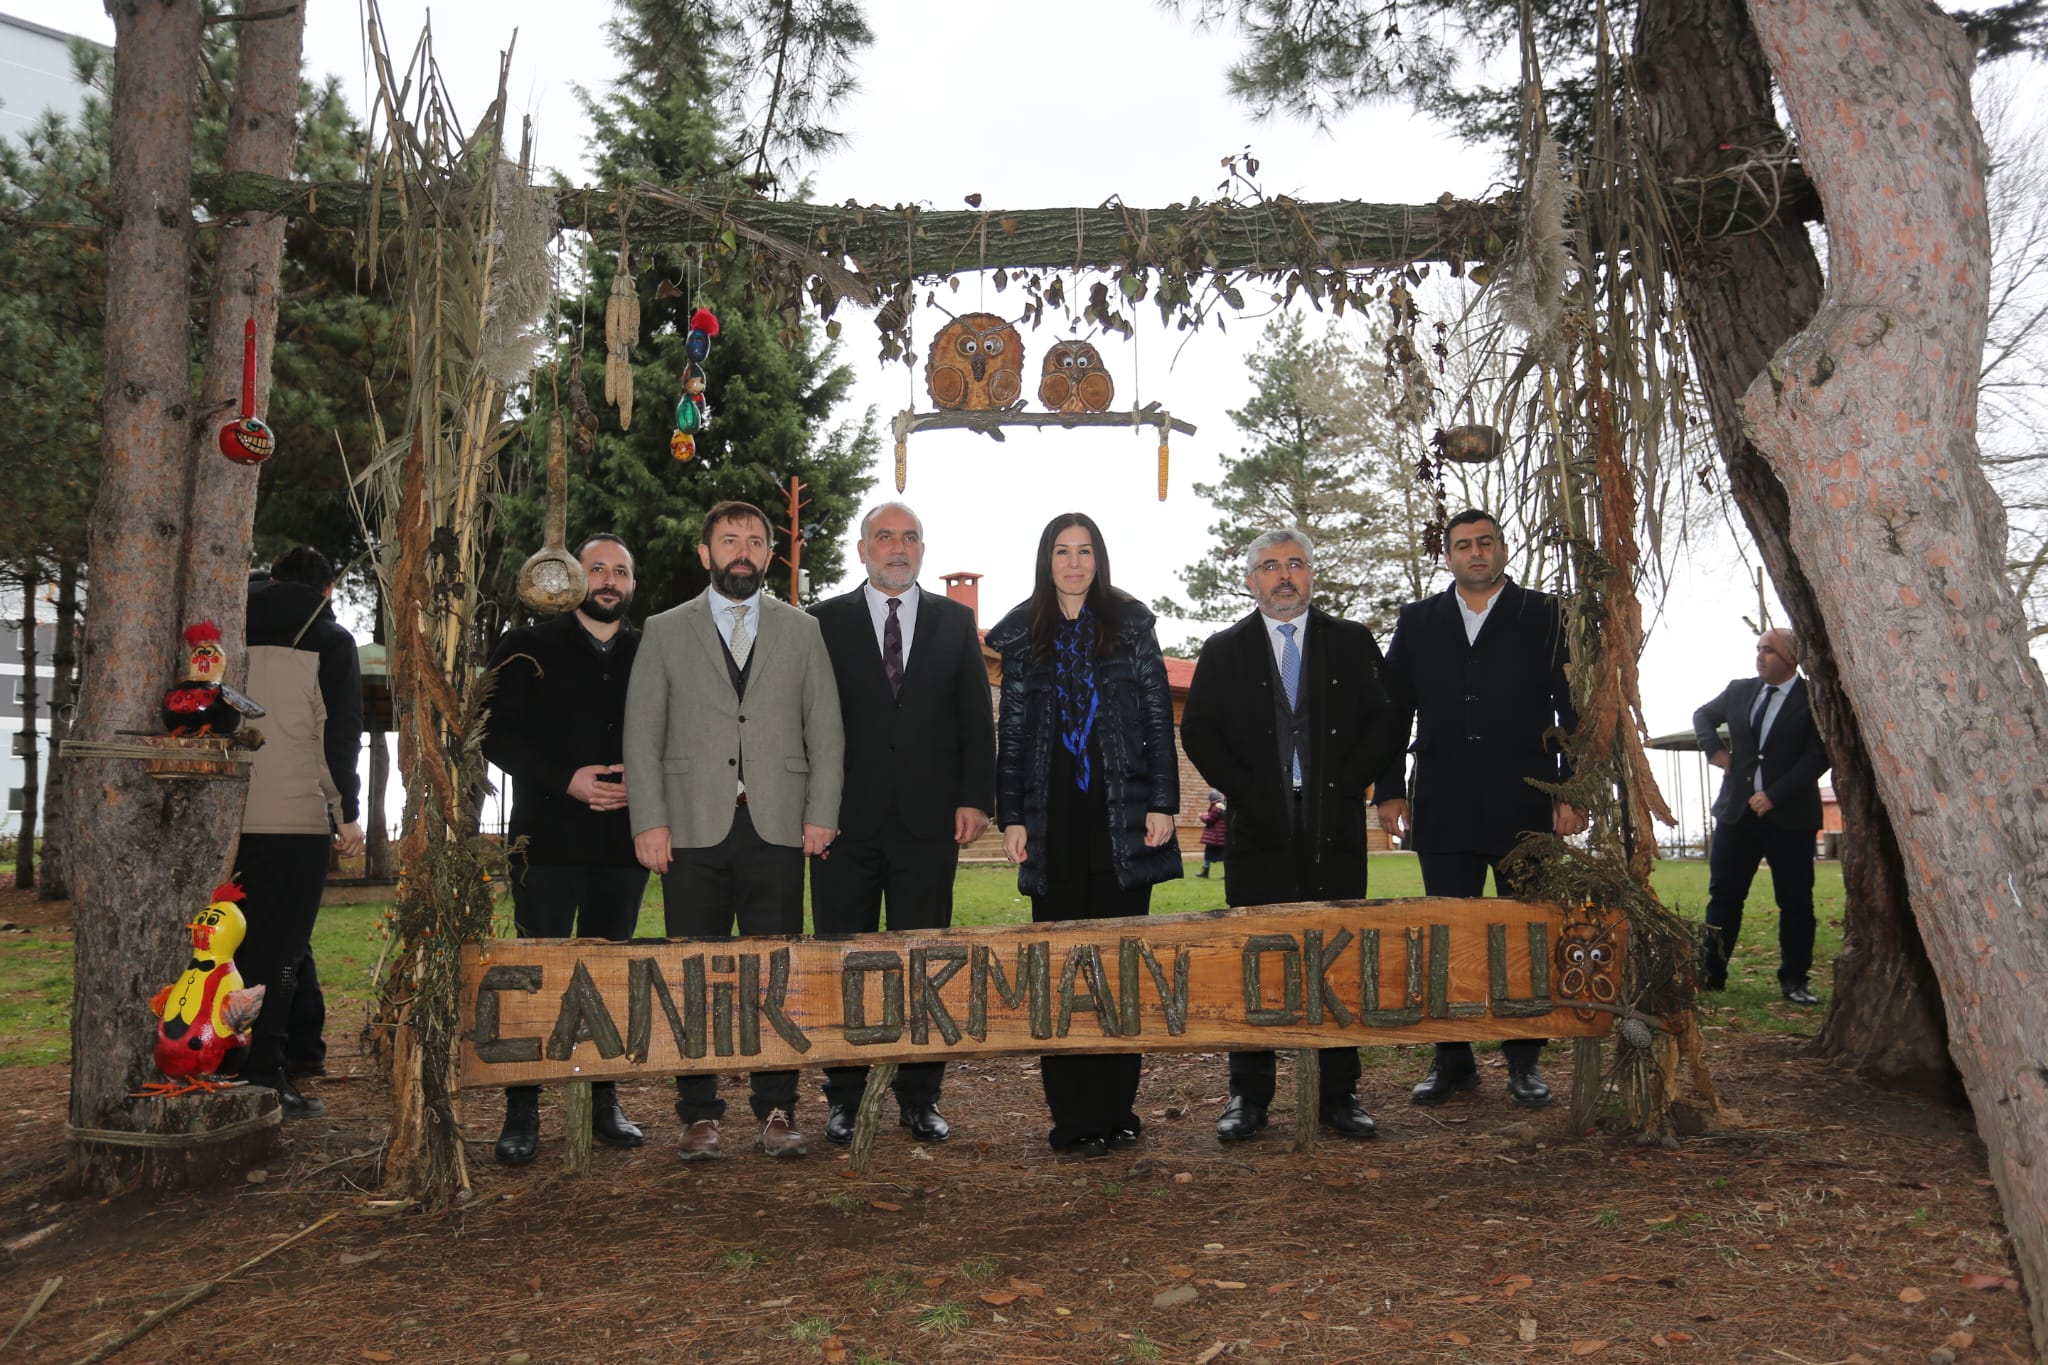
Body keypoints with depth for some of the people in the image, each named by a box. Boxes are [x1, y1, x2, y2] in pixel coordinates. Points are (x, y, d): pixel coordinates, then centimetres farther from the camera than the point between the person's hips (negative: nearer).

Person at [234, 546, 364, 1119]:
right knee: (279, 951, 0)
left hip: (230, 816, 4)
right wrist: (348, 813, -2)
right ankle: (264, 1077, -1)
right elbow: (340, 732, -6)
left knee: (236, 944, 13)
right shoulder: (329, 640, 0)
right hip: (297, 818, -4)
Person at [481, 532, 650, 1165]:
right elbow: (498, 735, -2)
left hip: (624, 837, 3)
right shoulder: (531, 648, 4)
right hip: (549, 838, -2)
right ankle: (522, 1114, 8)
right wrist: (566, 780, -14)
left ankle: (604, 1102, 18)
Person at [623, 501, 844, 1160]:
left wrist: (821, 814, 0)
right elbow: (642, 734, 5)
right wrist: (649, 822, -4)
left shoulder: (802, 630, 13)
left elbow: (826, 730, 9)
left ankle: (776, 1110, 13)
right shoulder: (664, 631, 10)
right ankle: (700, 1115, 14)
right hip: (693, 831, 0)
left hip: (777, 828, 1)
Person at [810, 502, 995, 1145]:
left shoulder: (954, 621, 11)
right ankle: (845, 1098, 18)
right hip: (846, 822, -1)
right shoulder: (825, 622, 6)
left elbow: (976, 717, 8)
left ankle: (920, 1098, 17)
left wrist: (976, 797, -2)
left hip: (929, 820, 1)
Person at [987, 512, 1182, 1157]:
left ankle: (1117, 1109, 11)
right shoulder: (1023, 634, 10)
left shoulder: (1130, 624, 7)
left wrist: (1161, 803, -4)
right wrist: (1011, 817, 1)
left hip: (1123, 814, -1)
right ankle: (1074, 1114, 8)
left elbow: (1158, 717, 4)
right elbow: (1011, 732, 9)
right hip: (1054, 820, 1)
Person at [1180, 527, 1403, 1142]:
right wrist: (1246, 793, -7)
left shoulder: (1353, 643, 11)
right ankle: (1249, 1095, 9)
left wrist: (1343, 788, -6)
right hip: (1258, 832, 0)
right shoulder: (1224, 650, 10)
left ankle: (1340, 1093, 13)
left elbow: (1385, 722, 4)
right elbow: (1197, 732, 4)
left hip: (1335, 828, 1)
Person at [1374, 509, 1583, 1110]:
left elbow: (1573, 708, 2)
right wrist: (1390, 790, 2)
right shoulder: (1418, 621, 12)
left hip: (1525, 806, -1)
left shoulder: (1543, 616, 6)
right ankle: (1452, 1060, 14)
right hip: (1443, 810, 2)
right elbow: (1393, 711, 10)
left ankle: (1524, 1061, 15)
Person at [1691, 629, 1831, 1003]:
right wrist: (1713, 748, 6)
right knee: (1724, 895, 5)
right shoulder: (1739, 691, 8)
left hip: (1790, 817, -4)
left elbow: (1818, 757, -13)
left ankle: (1794, 981, 14)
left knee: (1795, 902, 4)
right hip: (1737, 811, 4)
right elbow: (1703, 715, 25)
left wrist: (1774, 795, -17)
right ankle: (1710, 974, 10)